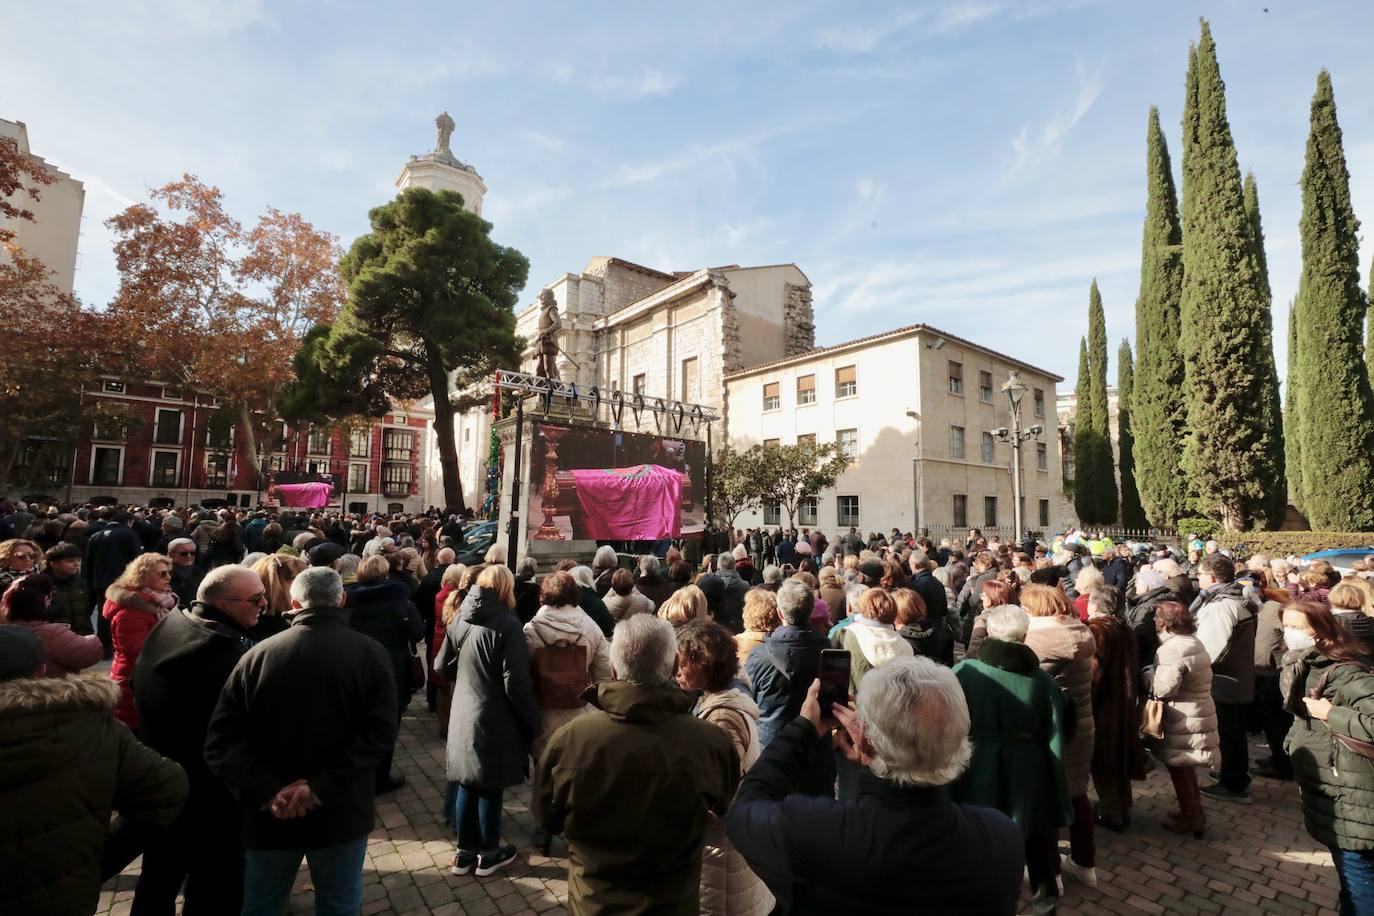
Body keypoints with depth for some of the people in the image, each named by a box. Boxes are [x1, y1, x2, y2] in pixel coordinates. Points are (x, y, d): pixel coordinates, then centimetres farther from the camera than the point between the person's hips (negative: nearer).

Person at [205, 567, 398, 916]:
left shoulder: (257, 655, -4)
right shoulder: (371, 654, -10)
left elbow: (221, 739, -9)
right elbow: (380, 732, -19)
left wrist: (267, 791, -13)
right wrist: (323, 788, -18)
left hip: (269, 816, 2)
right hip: (342, 813, -2)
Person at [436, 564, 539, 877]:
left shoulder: (460, 619, 0)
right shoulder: (506, 625, -20)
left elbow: (442, 666, 10)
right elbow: (516, 685, -20)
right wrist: (533, 722, -9)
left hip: (462, 715, 6)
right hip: (494, 720, -6)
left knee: (467, 785, 18)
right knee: (489, 787, 10)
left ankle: (465, 851, 31)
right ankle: (488, 854, 26)